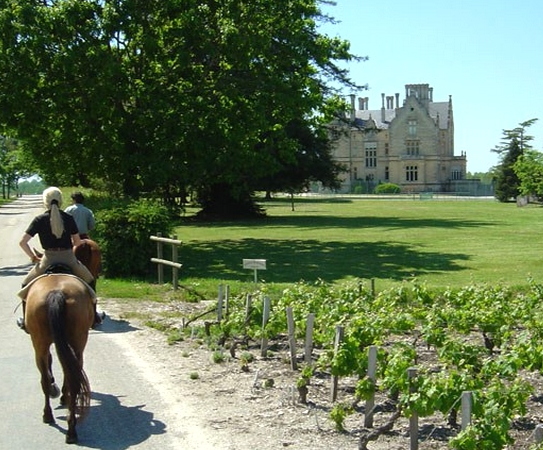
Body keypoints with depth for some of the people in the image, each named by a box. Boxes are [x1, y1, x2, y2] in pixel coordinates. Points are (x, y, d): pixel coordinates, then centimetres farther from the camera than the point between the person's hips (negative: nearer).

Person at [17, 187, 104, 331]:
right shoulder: (69, 218, -1)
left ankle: (25, 321, 20)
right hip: (69, 259, 1)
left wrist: (33, 258, 5)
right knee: (90, 281, 25)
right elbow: (77, 242, 3)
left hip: (48, 259, -1)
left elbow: (22, 242, -6)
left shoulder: (39, 220, -3)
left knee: (26, 285, 22)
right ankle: (94, 316, 28)